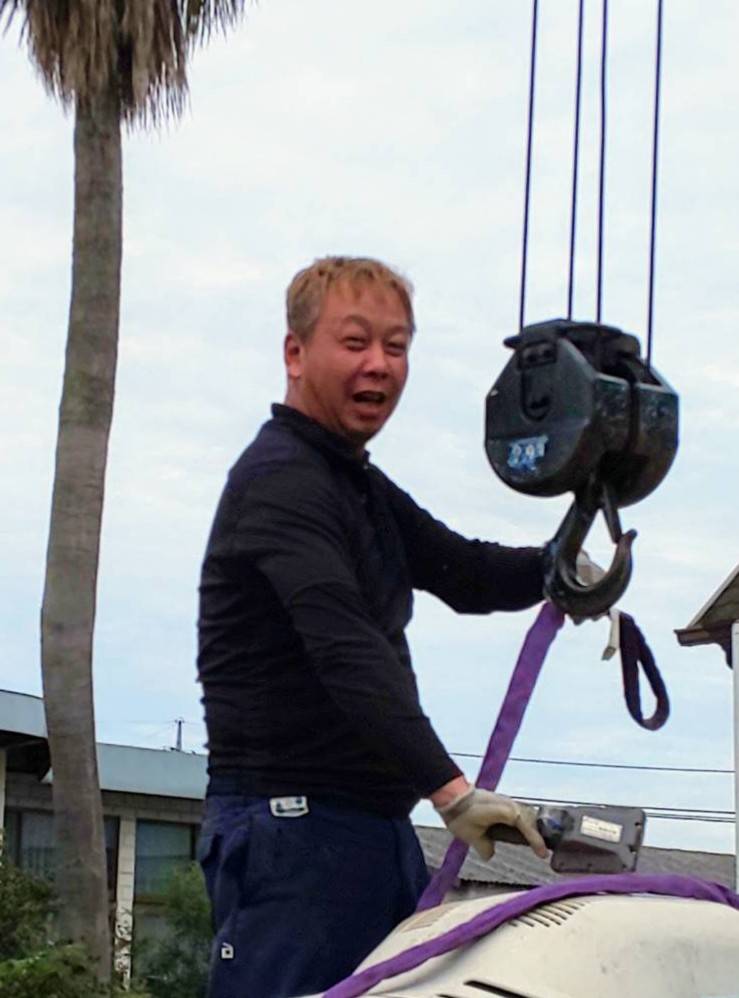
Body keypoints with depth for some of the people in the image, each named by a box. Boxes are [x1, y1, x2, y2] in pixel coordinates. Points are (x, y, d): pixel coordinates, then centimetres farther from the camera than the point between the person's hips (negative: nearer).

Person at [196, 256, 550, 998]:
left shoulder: (360, 485, 20)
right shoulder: (280, 479, -14)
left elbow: (466, 574, 19)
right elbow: (347, 650, -26)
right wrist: (451, 790, -34)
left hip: (376, 825, 10)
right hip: (292, 825, -10)